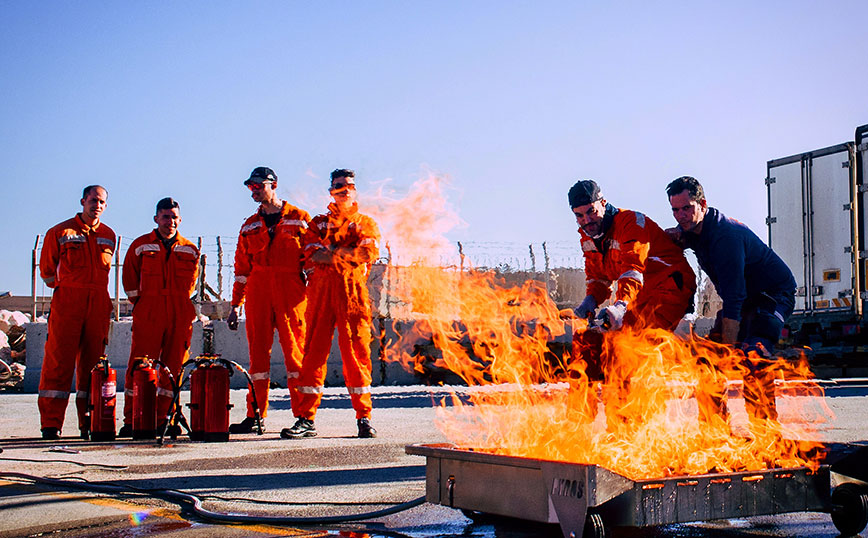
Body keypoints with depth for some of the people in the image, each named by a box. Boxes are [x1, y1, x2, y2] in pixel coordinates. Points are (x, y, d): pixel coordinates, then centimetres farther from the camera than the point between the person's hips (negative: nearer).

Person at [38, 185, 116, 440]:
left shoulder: (108, 236, 14)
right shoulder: (60, 232, 4)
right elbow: (46, 271, 11)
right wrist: (64, 288, 9)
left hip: (99, 304, 3)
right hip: (67, 304, -3)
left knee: (92, 362, 3)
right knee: (59, 360, -7)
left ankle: (89, 423, 7)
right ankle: (51, 423, -4)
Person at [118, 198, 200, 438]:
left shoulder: (190, 250, 11)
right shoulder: (140, 246, 6)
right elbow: (130, 279, 13)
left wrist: (179, 305, 13)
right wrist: (140, 303, 8)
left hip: (180, 317, 2)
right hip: (147, 316, -2)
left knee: (173, 367, 3)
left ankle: (163, 419, 11)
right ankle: (131, 420, 0)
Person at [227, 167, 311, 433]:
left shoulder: (300, 219, 7)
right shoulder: (250, 226, 18)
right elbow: (242, 268, 18)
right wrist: (236, 305, 13)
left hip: (291, 291, -4)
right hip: (258, 292, 4)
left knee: (295, 351, -6)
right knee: (258, 352, 2)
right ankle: (255, 416, 6)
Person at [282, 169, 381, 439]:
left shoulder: (365, 223, 17)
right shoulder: (319, 223, 20)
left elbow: (369, 252, -4)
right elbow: (313, 254, 1)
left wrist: (332, 251, -4)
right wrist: (347, 255, -9)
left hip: (353, 294, -1)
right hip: (321, 293, 2)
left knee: (356, 353, -4)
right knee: (314, 351, -2)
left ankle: (364, 417, 2)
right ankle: (306, 419, 0)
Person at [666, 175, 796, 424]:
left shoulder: (726, 235, -30)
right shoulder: (694, 228, -2)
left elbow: (733, 297, -34)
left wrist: (729, 347, -37)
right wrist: (677, 236, -5)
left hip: (775, 294, -9)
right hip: (745, 298, 9)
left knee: (752, 353, -29)